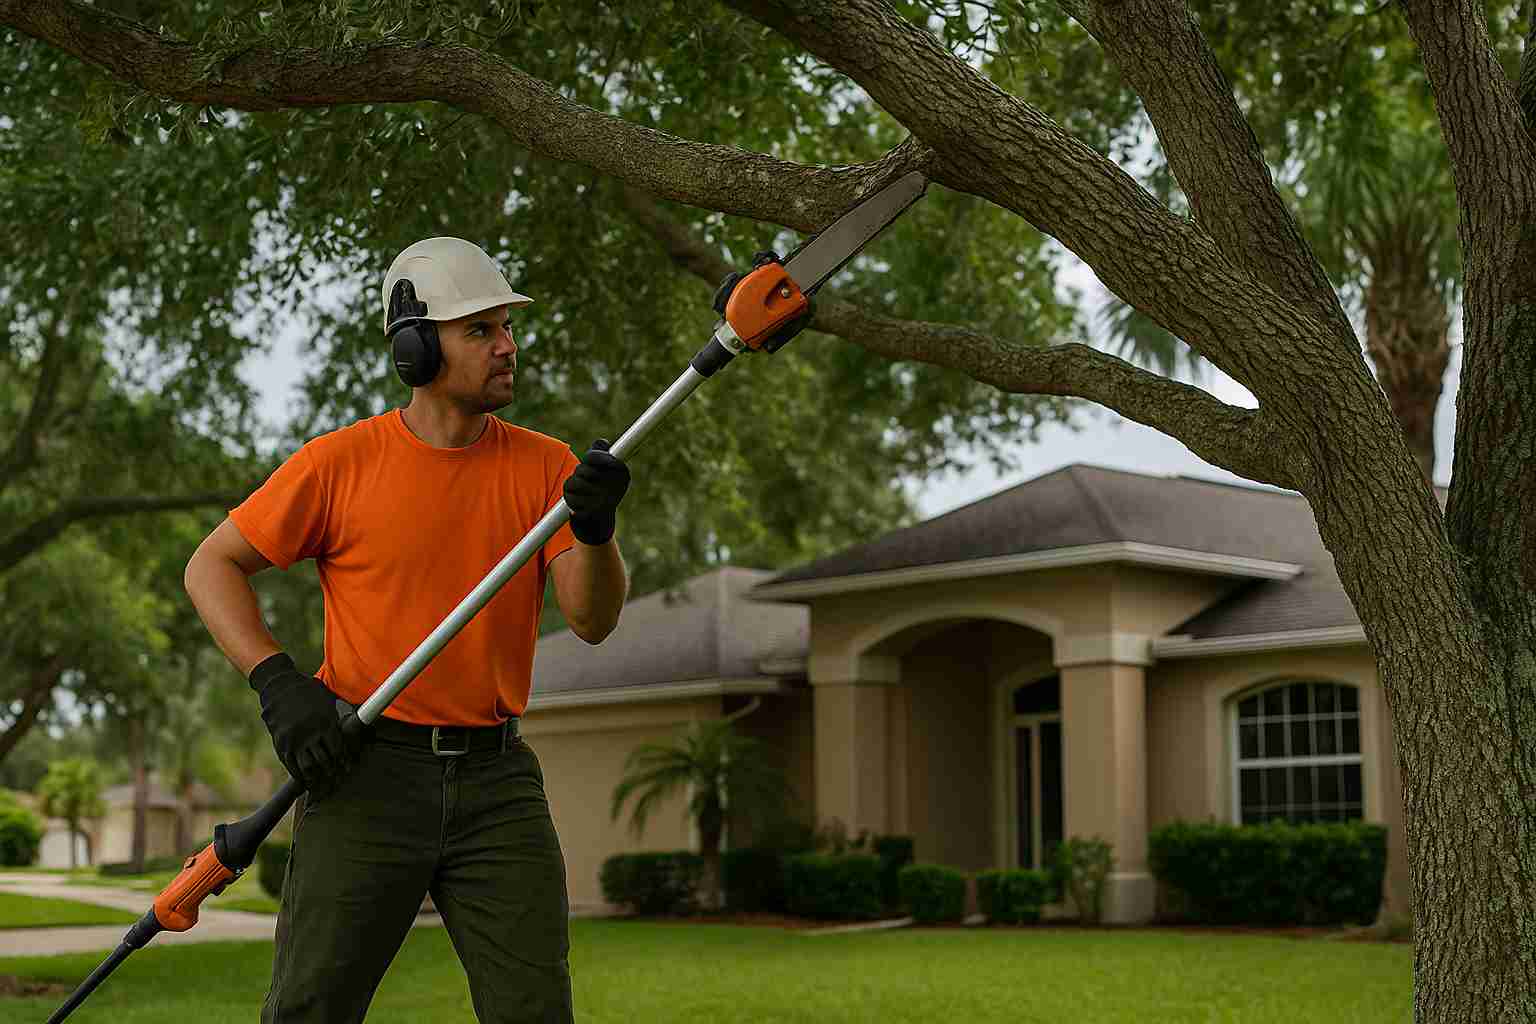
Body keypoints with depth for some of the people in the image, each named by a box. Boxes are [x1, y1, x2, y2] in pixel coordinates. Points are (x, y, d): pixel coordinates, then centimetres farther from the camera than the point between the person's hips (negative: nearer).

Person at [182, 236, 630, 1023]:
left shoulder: (544, 467, 4)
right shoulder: (341, 463, -4)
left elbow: (592, 620, -4)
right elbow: (212, 567, 3)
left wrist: (595, 529, -25)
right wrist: (278, 683, -11)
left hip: (498, 782, 3)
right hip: (366, 774, -3)